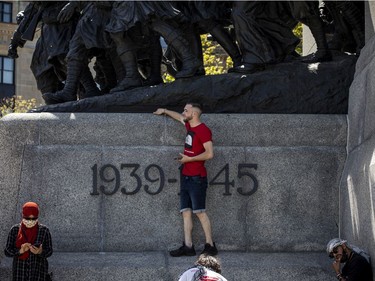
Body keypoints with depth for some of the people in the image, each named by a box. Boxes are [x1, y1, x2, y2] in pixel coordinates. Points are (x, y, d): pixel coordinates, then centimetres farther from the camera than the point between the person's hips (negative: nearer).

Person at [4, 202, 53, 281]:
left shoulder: (44, 230, -4)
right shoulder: (15, 230, -1)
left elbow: (49, 252, 1)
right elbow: (7, 251, -1)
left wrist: (40, 252, -21)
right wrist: (20, 251, -20)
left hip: (38, 271, -1)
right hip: (20, 271, 1)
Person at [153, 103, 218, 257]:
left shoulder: (203, 130, -11)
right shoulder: (189, 125, 14)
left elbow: (209, 153, -19)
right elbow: (180, 117, 38)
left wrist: (189, 159, -15)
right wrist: (164, 111, 47)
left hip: (196, 177, -9)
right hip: (186, 176, 9)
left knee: (200, 212, -9)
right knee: (186, 212, 3)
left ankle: (210, 246, -6)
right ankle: (188, 246, 1)